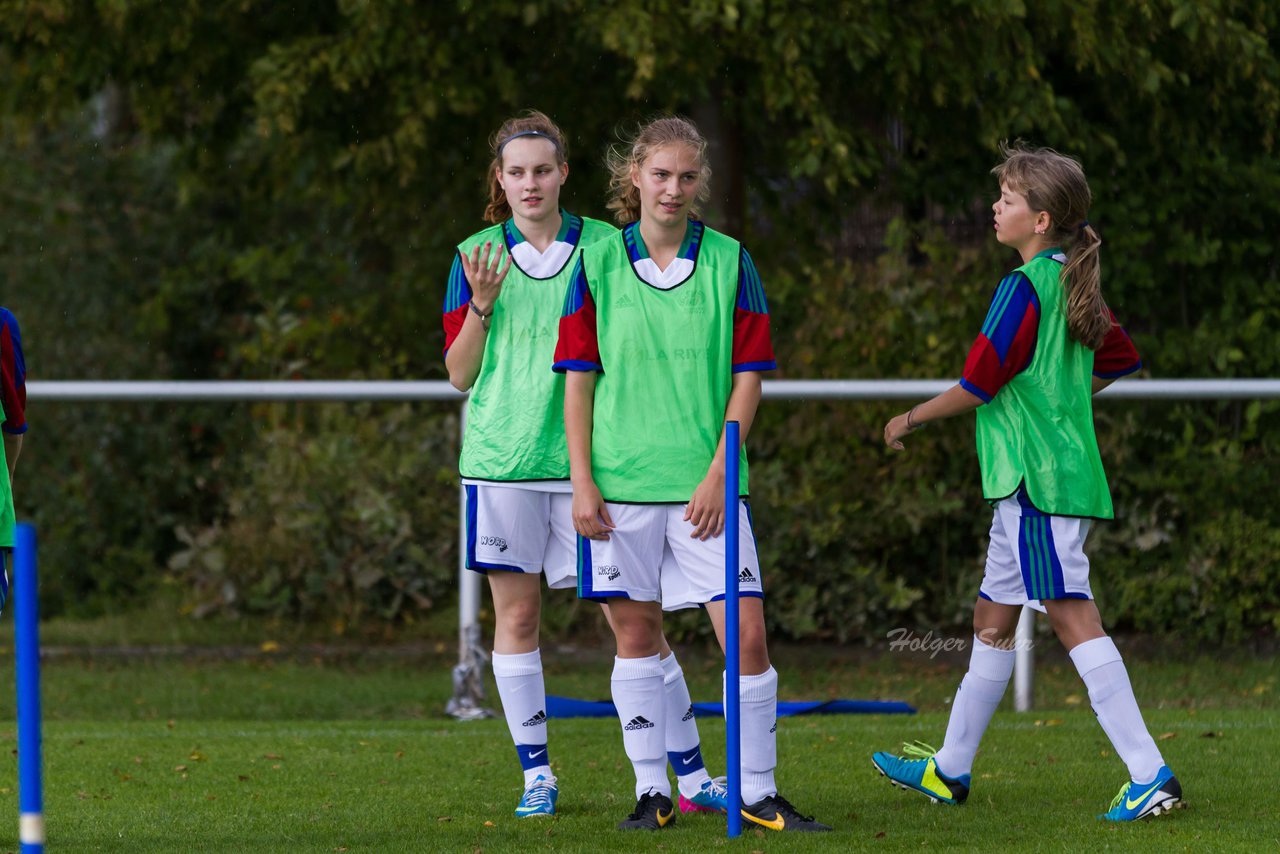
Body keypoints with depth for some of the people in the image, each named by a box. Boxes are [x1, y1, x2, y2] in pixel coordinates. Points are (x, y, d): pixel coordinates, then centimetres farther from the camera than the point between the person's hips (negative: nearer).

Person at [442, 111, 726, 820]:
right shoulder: (477, 257, 7)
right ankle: (536, 774, 13)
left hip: (586, 458, -1)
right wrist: (482, 305, -9)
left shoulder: (604, 246, 4)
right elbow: (460, 374, 6)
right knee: (516, 615, 3)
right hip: (501, 457, 1)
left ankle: (692, 774, 0)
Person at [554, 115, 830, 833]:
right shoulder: (598, 263, 3)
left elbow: (749, 376, 1)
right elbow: (579, 377, 4)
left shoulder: (730, 262, 2)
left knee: (746, 632, -7)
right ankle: (653, 791, 15)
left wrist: (718, 472, -7)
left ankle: (758, 793, 3)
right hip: (621, 479, 0)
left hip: (705, 483, 0)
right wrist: (582, 479, -2)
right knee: (636, 632, 5)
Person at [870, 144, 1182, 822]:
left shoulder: (1023, 288, -14)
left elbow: (977, 384, -13)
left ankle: (1150, 776, -19)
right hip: (1053, 477, 10)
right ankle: (950, 770, 28)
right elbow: (1122, 361, 25)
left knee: (1072, 616, -13)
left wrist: (909, 421, 2)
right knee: (993, 617, 17)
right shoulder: (1075, 285, 13)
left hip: (1038, 481, -10)